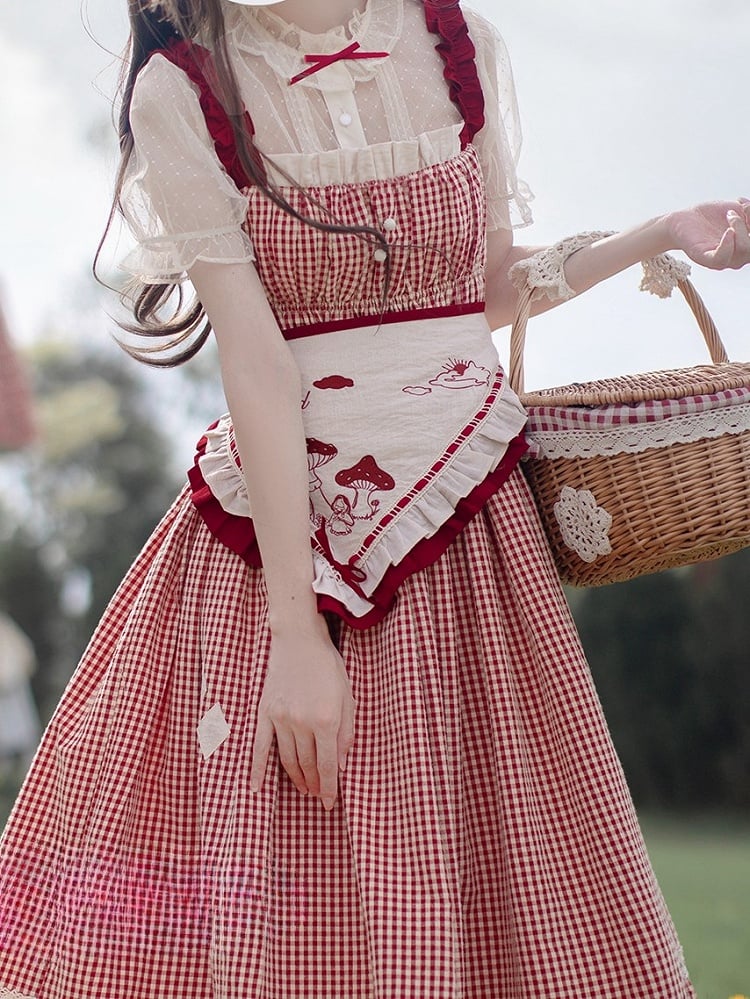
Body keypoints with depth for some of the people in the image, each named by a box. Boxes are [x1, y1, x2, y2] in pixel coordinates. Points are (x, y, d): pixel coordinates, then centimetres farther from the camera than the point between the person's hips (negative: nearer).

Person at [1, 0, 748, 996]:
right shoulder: (182, 89, -6)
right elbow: (255, 360, -14)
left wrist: (665, 233, 11)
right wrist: (297, 633, -18)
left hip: (467, 520, 3)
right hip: (279, 518, -2)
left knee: (479, 879, 2)